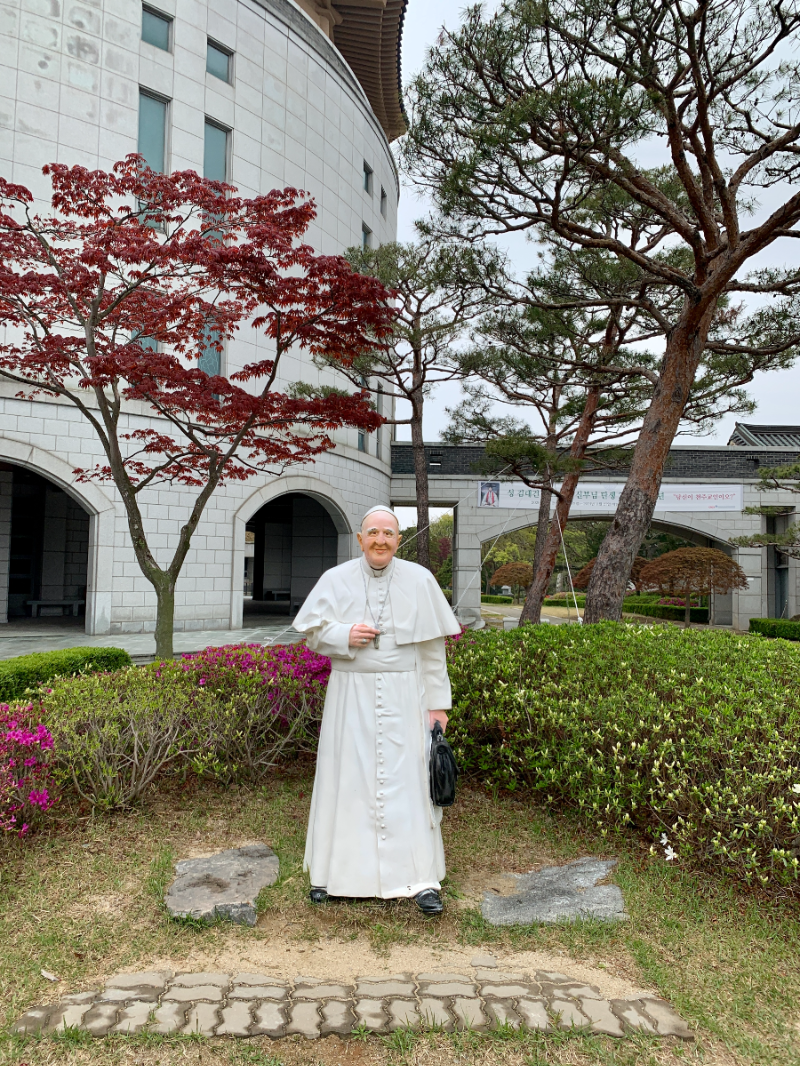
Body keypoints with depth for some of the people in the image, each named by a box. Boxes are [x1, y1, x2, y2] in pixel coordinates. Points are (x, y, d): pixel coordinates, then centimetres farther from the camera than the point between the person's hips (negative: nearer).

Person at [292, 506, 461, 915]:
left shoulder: (420, 580, -1)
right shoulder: (335, 579, 1)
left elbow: (433, 649, 1)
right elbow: (312, 631, 6)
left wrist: (438, 703, -1)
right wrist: (344, 635, -13)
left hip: (402, 696, 0)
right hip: (350, 696, 1)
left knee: (407, 781, 0)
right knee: (347, 779, 8)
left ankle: (420, 879, 10)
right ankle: (331, 872, 24)